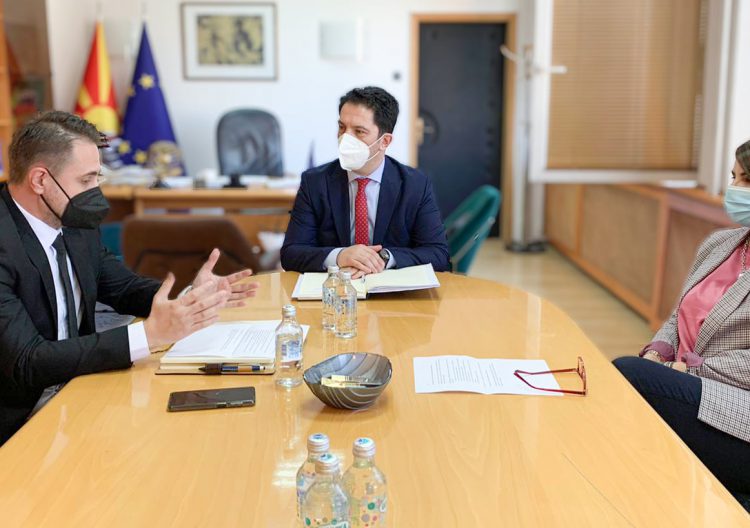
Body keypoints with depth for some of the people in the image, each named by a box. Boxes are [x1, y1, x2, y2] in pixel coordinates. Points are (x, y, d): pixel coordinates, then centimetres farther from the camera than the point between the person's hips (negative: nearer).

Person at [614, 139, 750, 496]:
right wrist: (657, 353, -1)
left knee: (625, 375, -24)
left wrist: (693, 368, -15)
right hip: (689, 393, 6)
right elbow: (679, 318, 19)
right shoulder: (717, 243, 14)